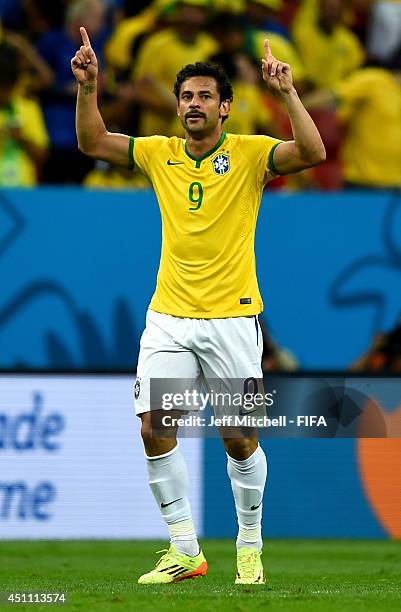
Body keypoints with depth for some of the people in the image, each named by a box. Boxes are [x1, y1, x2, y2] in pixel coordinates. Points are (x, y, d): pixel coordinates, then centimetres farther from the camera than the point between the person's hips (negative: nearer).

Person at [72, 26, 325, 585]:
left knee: (240, 439, -2)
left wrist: (287, 93, -25)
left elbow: (312, 153, -17)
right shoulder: (160, 154, 8)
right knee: (154, 429, -6)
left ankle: (250, 547, 16)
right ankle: (184, 551, 3)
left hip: (232, 318, -3)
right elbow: (92, 142, 8)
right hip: (168, 318, 3)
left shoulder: (250, 153, -3)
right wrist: (89, 88, -5)